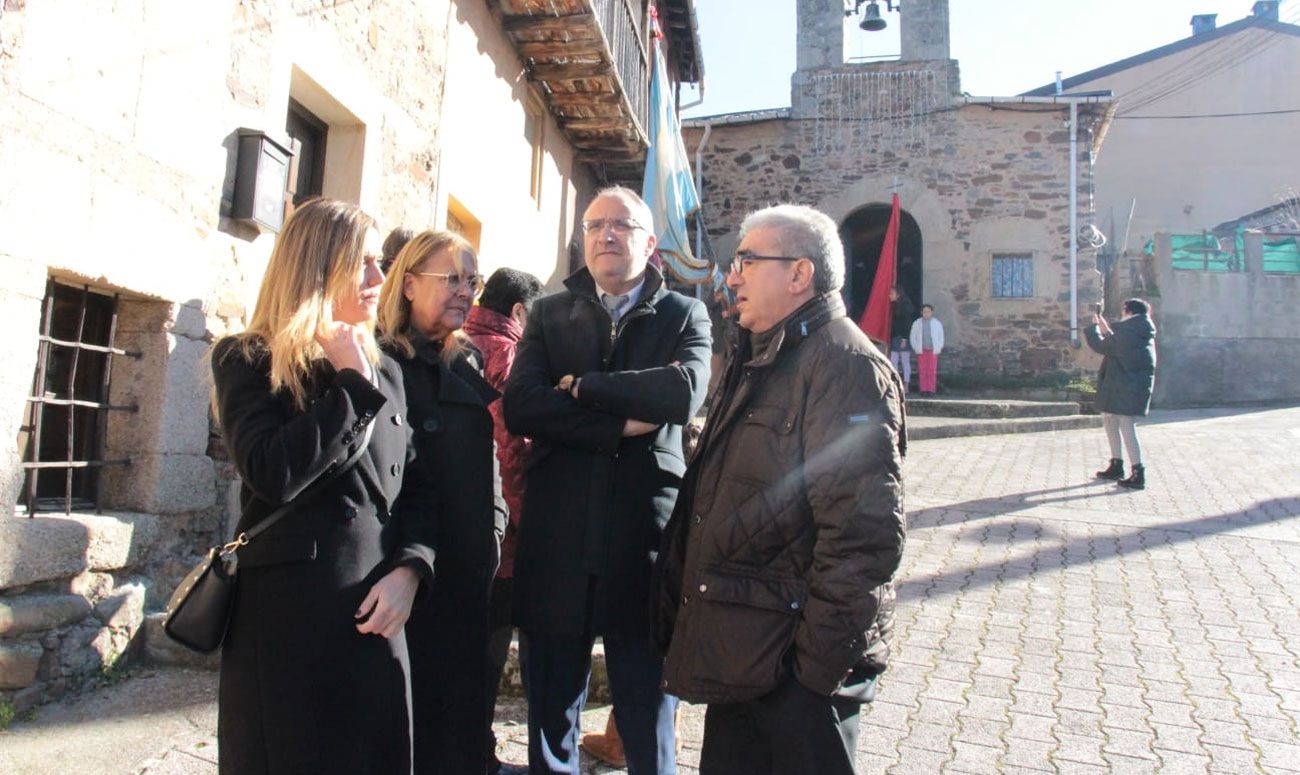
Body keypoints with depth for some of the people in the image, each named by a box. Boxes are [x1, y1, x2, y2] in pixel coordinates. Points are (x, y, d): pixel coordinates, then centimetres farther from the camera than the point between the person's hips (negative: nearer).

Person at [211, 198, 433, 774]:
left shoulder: (385, 371, 14)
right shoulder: (249, 360, -1)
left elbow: (415, 488, 11)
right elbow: (273, 474, -19)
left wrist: (408, 570, -5)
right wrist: (353, 385, -11)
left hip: (377, 614, 5)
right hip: (288, 615, -4)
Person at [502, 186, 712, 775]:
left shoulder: (684, 316, 3)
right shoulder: (549, 314, 7)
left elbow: (685, 393, -17)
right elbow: (519, 406, -9)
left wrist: (582, 386, -11)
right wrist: (619, 426, -15)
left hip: (644, 543, -1)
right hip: (556, 543, 2)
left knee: (648, 726, 14)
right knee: (549, 719, 19)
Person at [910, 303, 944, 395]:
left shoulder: (937, 323, 3)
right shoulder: (917, 323, 4)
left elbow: (941, 337, 8)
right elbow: (913, 337, 7)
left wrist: (938, 349, 1)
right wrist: (916, 348, 0)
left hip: (933, 350, 0)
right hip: (921, 351, 0)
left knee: (932, 371, 0)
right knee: (922, 371, 0)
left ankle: (931, 390, 4)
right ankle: (923, 389, 5)